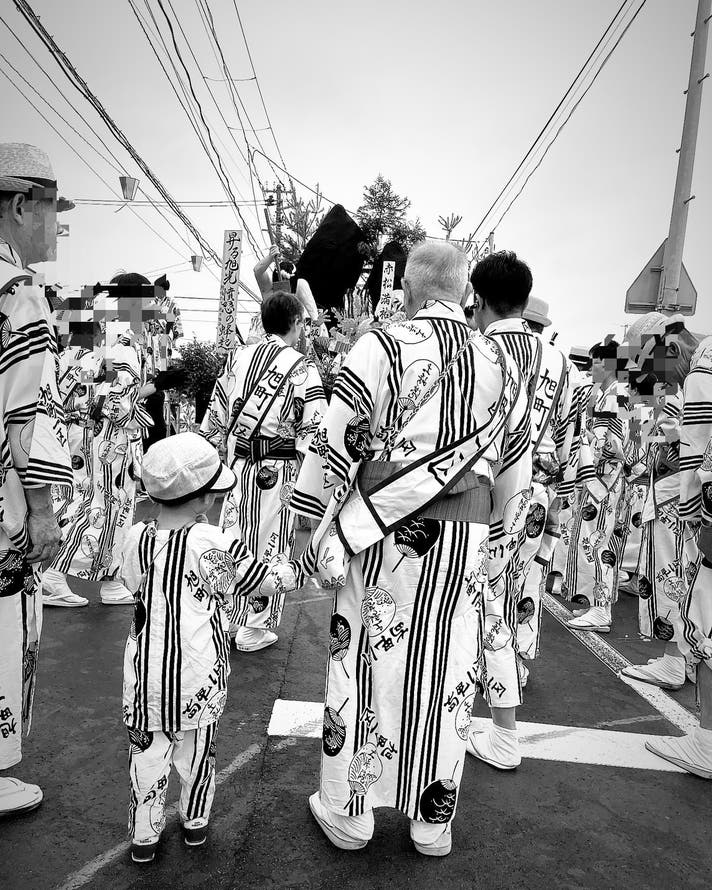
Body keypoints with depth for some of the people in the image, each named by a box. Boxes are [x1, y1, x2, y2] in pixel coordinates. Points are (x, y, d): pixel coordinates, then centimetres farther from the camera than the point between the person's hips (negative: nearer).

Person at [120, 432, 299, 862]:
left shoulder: (137, 538, -9)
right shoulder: (217, 544, -19)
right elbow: (269, 582, -9)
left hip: (146, 670, 3)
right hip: (199, 675, -2)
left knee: (149, 752, 18)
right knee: (198, 750, 19)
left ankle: (145, 836, 33)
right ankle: (196, 823, 38)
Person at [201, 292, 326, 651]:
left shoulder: (238, 356, 5)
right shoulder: (301, 368, -10)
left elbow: (216, 412, 11)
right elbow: (314, 430, -14)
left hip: (237, 463, 5)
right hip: (277, 471, -5)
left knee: (231, 535, 16)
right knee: (268, 542, 7)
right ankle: (254, 628, 18)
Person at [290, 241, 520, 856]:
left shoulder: (382, 347, -8)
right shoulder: (497, 360, 5)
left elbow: (336, 444, -9)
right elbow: (491, 454, 8)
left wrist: (323, 532, -1)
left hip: (384, 533, -3)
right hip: (466, 534, 4)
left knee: (367, 665, 12)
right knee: (447, 673, 14)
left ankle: (349, 811, 30)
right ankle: (434, 821, 31)